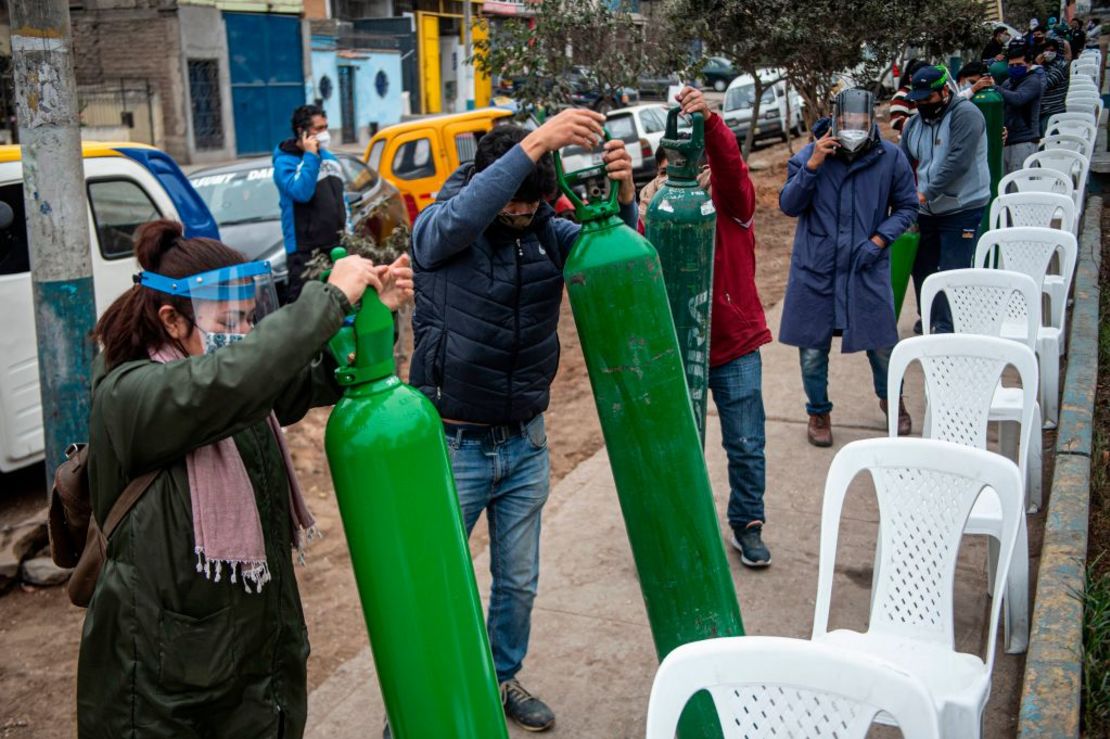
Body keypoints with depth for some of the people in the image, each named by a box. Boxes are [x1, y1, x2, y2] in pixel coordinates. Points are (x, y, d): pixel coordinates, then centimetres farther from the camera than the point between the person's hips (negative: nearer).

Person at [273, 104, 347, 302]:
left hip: (336, 245, 7)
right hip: (305, 250, -7)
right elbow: (301, 192, -25)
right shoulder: (285, 162, -7)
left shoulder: (328, 157, 15)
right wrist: (310, 156, -17)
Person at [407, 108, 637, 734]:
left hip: (525, 445, 4)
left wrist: (624, 198, -34)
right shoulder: (437, 230, -14)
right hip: (454, 445, -4)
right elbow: (461, 218, -36)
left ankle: (502, 679, 42)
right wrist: (536, 143, -44)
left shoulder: (549, 232, -3)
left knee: (519, 582, 18)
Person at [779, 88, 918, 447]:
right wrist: (810, 167, -20)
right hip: (815, 269, 0)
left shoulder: (891, 158, -3)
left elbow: (907, 207, 6)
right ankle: (818, 411, 27)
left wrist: (880, 239, -9)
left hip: (867, 268, 1)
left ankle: (891, 398, 37)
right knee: (813, 347, 6)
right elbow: (788, 205, -7)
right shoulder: (809, 155, -5)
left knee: (882, 342, 8)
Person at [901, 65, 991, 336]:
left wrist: (927, 193, -22)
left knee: (952, 272, -6)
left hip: (962, 210, -7)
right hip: (927, 210, 7)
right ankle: (928, 318, 34)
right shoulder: (916, 123, 8)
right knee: (922, 267, 16)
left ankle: (946, 328, 3)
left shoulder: (965, 115, -14)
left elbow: (958, 162, -24)